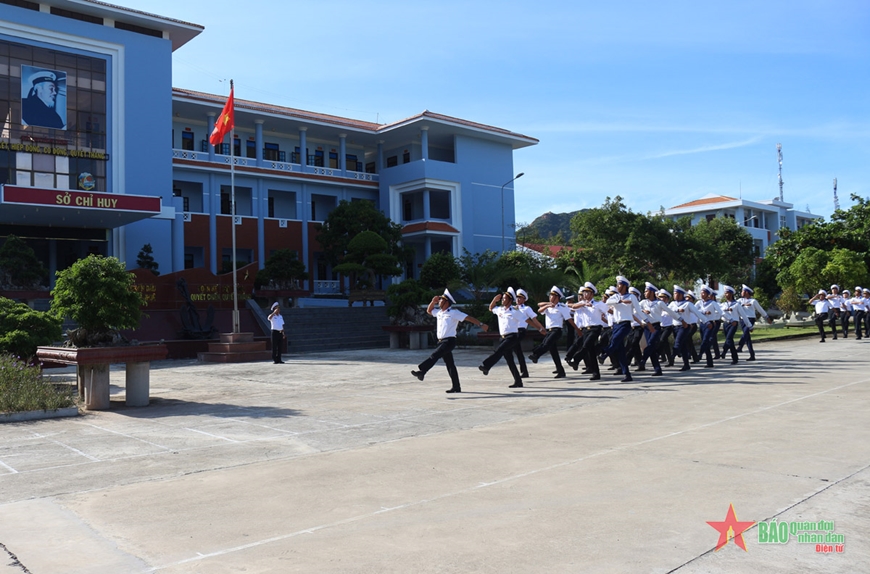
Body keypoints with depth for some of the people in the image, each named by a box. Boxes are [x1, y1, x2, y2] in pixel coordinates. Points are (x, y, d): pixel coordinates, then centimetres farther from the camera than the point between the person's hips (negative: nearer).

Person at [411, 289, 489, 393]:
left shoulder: (454, 312, -6)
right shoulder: (439, 312, 16)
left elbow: (469, 318, -8)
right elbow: (429, 310, 33)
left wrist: (481, 325, -15)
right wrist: (433, 301, 16)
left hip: (449, 341, -8)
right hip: (441, 341, 8)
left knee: (434, 355, -24)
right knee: (449, 364, 8)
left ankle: (421, 371, -34)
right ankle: (456, 387, 11)